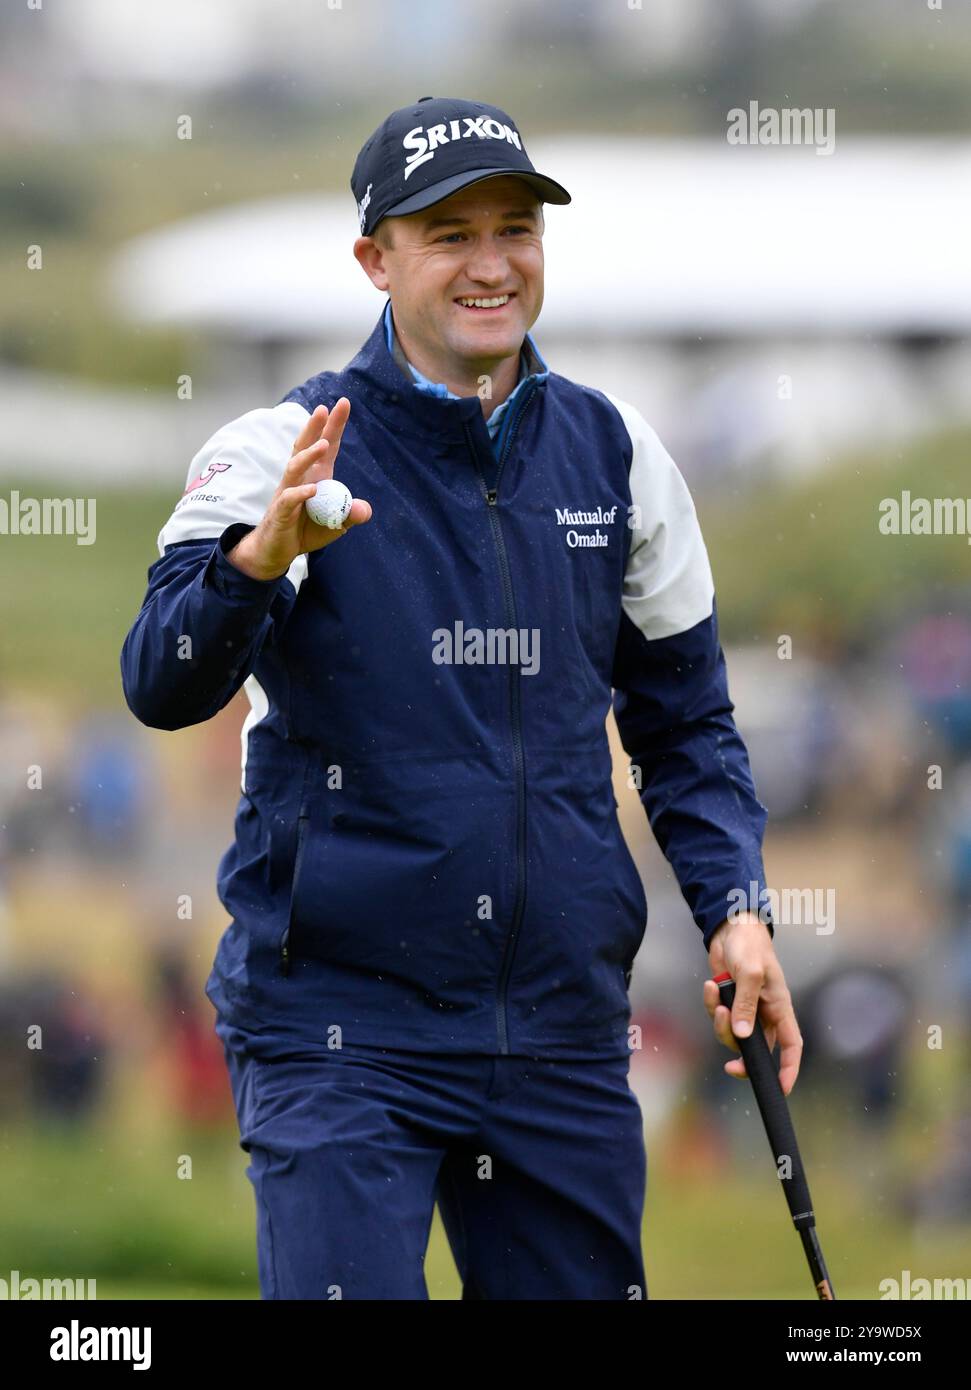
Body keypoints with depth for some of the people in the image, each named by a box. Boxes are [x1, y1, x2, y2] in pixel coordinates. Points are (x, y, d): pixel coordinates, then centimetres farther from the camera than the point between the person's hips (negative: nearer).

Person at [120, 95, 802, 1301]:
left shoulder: (616, 456, 9)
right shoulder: (283, 453, -4)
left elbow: (684, 719, 18)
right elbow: (164, 689, -18)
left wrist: (733, 909, 3)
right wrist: (261, 557, -38)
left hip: (564, 1029, 4)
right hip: (339, 1020, -4)